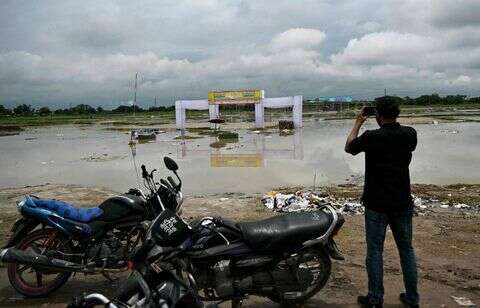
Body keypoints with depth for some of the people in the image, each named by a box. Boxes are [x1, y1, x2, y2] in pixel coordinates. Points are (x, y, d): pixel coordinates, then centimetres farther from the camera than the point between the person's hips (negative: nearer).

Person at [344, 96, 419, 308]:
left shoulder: (371, 137, -15)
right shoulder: (410, 134, -4)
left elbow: (348, 147, 4)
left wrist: (358, 123, 13)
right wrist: (390, 122, 18)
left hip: (376, 203, -4)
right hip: (403, 203, 4)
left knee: (375, 251, 6)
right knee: (406, 250, 15)